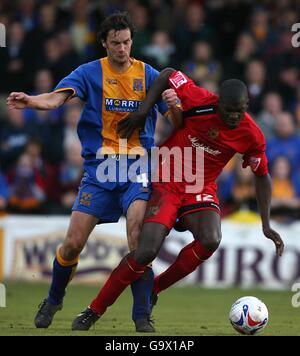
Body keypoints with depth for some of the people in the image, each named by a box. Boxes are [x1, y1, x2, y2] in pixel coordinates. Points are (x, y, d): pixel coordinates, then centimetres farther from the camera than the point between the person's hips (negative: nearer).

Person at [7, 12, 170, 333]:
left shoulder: (148, 75, 4)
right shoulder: (89, 73, 0)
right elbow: (58, 97, -17)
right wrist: (31, 101, -38)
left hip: (136, 166, 0)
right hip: (99, 166, 0)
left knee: (138, 237, -20)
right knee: (74, 242, -2)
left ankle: (142, 315, -8)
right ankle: (53, 301, 25)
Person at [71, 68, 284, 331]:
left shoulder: (252, 136, -11)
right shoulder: (199, 102, -20)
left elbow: (262, 176, 4)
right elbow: (168, 74, -4)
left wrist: (266, 225, 2)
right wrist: (142, 111, -8)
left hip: (201, 189, 3)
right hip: (167, 182, -2)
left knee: (211, 241, -28)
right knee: (146, 251, -18)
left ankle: (154, 289, -5)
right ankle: (94, 311, -2)